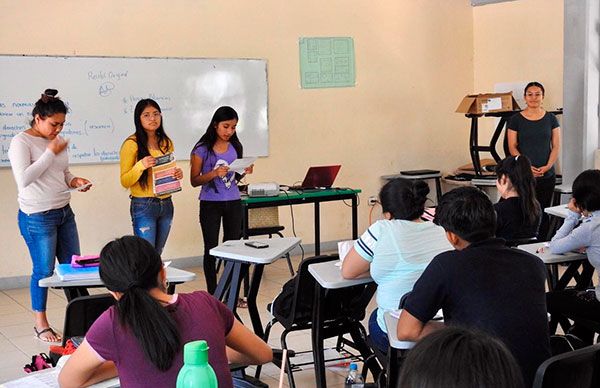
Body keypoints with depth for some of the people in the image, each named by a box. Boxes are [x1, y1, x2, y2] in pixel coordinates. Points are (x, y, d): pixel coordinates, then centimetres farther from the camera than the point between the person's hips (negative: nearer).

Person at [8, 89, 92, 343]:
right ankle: (41, 324, 16)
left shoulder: (59, 141, 9)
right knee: (44, 271, 1)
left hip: (64, 212, 7)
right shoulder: (21, 142, -11)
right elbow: (23, 179, -21)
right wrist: (50, 153, -17)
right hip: (38, 217, -7)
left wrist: (74, 181, 0)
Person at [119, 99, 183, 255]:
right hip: (143, 206, -6)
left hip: (166, 205, 6)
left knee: (157, 255, 13)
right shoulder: (132, 144, -8)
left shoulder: (166, 143, 11)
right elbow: (125, 181, -7)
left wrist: (178, 174, 2)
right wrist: (141, 166, -24)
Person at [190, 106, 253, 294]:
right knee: (211, 249, 2)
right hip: (210, 203, -4)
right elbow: (194, 180, -7)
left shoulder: (236, 147, 6)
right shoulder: (202, 149, -8)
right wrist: (214, 173, -22)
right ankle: (213, 294, 9)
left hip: (233, 202, 4)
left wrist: (245, 171, -5)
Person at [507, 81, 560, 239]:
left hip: (547, 175, 2)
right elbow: (512, 147, -1)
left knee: (543, 212, 5)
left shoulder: (551, 119, 8)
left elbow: (556, 146, 5)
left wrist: (547, 166, -10)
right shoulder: (515, 120, 2)